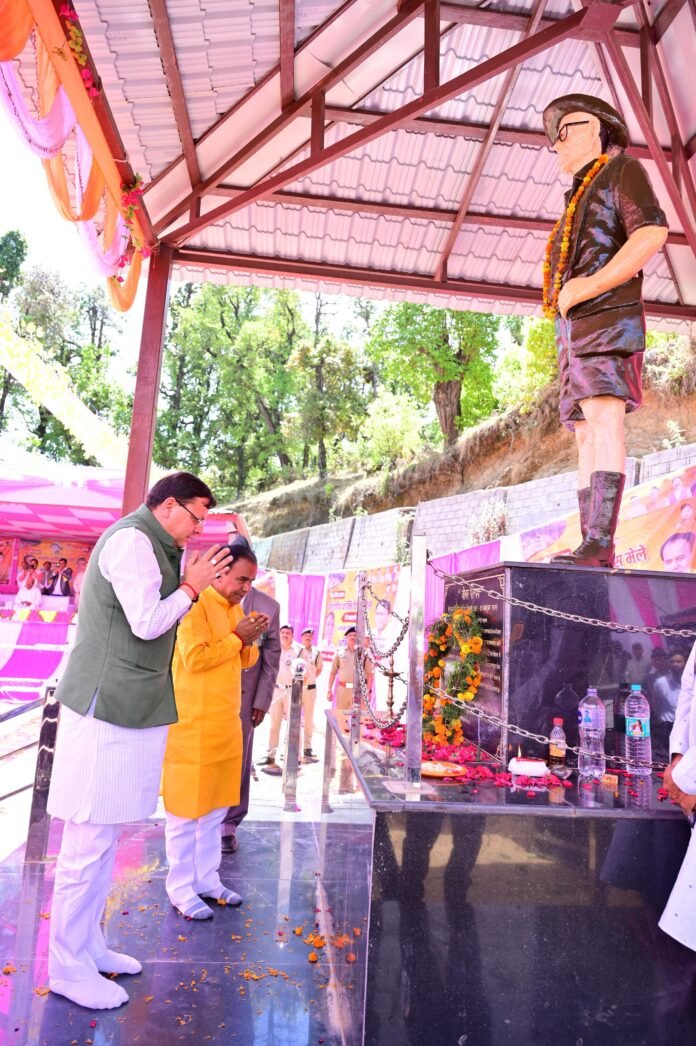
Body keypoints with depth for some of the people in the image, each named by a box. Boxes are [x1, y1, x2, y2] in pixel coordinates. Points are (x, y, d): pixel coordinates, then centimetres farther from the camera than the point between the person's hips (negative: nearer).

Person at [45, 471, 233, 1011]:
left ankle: (88, 945, 29)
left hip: (122, 707, 10)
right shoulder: (132, 541, -15)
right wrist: (192, 585, -9)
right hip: (108, 708, -10)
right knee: (90, 840, 0)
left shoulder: (148, 546, 16)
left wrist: (187, 579, 6)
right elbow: (148, 623, -21)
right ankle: (69, 967, 14)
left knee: (103, 836, 17)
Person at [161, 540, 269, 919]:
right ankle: (181, 888, 17)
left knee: (215, 807, 16)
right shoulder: (196, 606, -13)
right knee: (185, 808, 4)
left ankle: (207, 879, 28)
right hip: (192, 725, -8)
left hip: (225, 725, 8)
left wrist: (250, 642, -4)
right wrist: (237, 637, -17)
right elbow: (195, 659, -23)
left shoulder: (236, 609, 10)